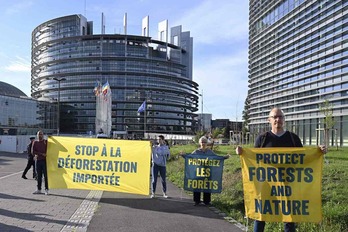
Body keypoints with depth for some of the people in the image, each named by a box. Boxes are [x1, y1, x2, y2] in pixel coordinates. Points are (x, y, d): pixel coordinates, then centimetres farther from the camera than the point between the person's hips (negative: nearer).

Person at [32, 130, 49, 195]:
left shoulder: (46, 142, 5)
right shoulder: (35, 142, 11)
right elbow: (33, 151, 2)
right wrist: (41, 154, -10)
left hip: (45, 160, -3)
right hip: (38, 160, 3)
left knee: (46, 175, -4)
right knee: (39, 176, 8)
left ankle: (46, 190, -1)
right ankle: (39, 189, 17)